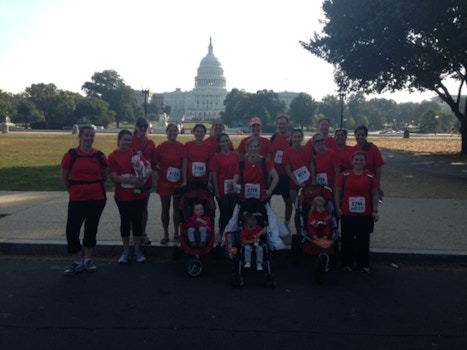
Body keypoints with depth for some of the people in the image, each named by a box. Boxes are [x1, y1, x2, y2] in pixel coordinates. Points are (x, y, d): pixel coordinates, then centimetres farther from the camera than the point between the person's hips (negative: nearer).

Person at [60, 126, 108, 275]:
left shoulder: (99, 156, -2)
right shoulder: (71, 155, -5)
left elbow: (105, 175, 11)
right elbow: (63, 176, 4)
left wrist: (95, 186, 10)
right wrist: (72, 190, 8)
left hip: (97, 198, 1)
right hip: (77, 199, -1)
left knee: (91, 229, 11)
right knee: (72, 229, -4)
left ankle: (88, 259, 26)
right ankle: (77, 262, 13)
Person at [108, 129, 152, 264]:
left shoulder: (135, 152, 3)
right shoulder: (113, 156, -6)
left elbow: (148, 168, 2)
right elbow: (113, 177, -13)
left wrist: (145, 176, -20)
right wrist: (131, 180, -25)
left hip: (139, 195, 2)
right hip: (122, 196, -2)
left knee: (137, 221, 8)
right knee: (125, 222, 9)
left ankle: (138, 251, 20)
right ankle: (126, 251, 22)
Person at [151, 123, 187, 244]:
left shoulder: (182, 147, -3)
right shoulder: (160, 147, -4)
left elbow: (184, 165, -6)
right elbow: (153, 164, 2)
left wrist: (184, 180, -13)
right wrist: (162, 172, -7)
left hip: (178, 182, 1)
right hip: (164, 182, -1)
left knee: (177, 208, 10)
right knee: (165, 208, 8)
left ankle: (176, 233, 23)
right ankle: (165, 234, 19)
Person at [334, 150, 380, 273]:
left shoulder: (371, 177, -2)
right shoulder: (344, 175, -3)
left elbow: (374, 194, 4)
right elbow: (338, 192, 3)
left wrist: (375, 211, 0)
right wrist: (337, 208, -2)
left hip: (365, 215, 0)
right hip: (347, 214, 0)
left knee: (363, 240, 10)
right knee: (347, 239, 9)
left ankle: (363, 264, 23)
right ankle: (347, 263, 23)